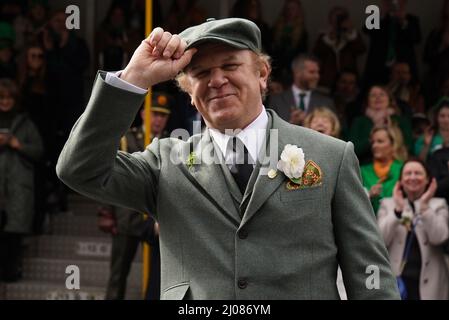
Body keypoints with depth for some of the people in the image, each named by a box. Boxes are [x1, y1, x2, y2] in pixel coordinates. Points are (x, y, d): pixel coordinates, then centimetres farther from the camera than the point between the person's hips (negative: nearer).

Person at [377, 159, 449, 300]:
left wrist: (424, 206, -16)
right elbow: (380, 240, -6)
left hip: (427, 282, 0)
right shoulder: (388, 204, 9)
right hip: (396, 281, 1)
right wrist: (398, 209, -15)